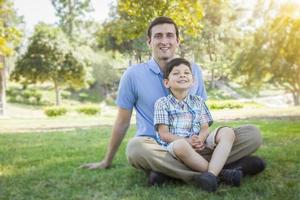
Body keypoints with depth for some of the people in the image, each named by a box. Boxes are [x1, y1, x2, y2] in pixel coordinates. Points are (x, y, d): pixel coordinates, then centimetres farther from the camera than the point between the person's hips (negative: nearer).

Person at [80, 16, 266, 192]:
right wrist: (107, 161, 9)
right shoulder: (133, 74, -3)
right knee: (136, 148, -40)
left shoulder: (194, 70, 5)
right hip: (155, 148, -3)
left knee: (252, 134, -15)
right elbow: (122, 122, 4)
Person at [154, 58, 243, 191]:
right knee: (180, 146, -40)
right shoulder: (162, 103, 2)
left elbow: (205, 128, 8)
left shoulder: (198, 102, 16)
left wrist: (200, 140, -17)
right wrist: (187, 141, -20)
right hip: (173, 144, -5)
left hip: (198, 145, 5)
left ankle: (211, 174, -36)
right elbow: (164, 134, -6)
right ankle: (221, 172, -26)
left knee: (227, 132, -15)